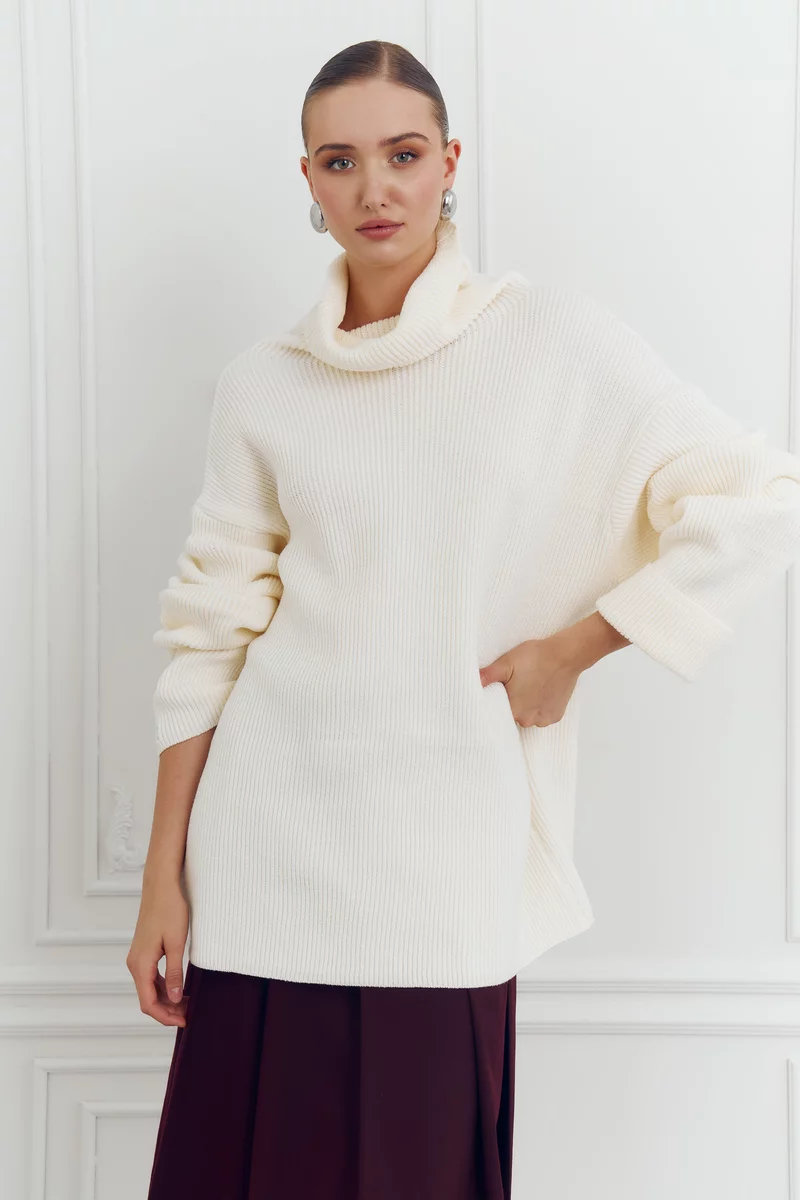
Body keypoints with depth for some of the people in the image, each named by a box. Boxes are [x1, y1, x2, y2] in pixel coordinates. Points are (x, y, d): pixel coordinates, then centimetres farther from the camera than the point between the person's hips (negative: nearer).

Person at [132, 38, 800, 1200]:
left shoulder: (557, 343, -1)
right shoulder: (262, 384, 6)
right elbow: (208, 636, 6)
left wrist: (571, 648, -5)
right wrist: (164, 882, 4)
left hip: (443, 862, -2)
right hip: (268, 851, 2)